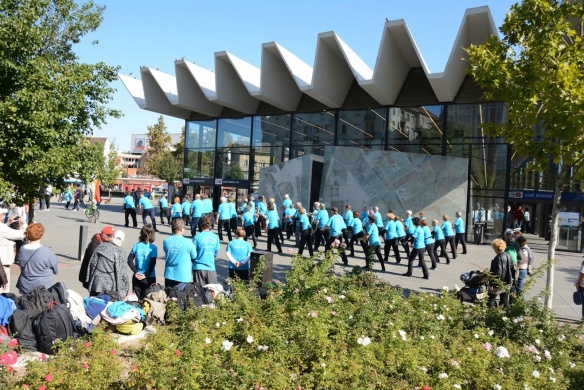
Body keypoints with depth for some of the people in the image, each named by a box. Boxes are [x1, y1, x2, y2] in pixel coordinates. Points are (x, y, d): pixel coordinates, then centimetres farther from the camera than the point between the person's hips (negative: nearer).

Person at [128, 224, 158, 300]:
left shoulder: (136, 246, -1)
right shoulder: (153, 248, -10)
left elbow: (130, 260, -4)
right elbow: (153, 263, -16)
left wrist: (136, 272, -7)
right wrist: (146, 275, -12)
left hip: (137, 277, 3)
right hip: (149, 278, -3)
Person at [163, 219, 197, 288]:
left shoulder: (166, 241, -5)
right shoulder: (188, 243, -15)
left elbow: (166, 256, 9)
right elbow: (194, 257, -1)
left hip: (169, 276, 4)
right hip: (184, 277, -3)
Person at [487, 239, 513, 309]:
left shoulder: (498, 258, -22)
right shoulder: (507, 255, 4)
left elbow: (497, 273, -24)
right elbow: (510, 268, 15)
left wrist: (491, 284, -19)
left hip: (499, 284, -8)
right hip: (507, 283, 9)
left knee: (490, 300, 1)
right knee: (505, 301, 17)